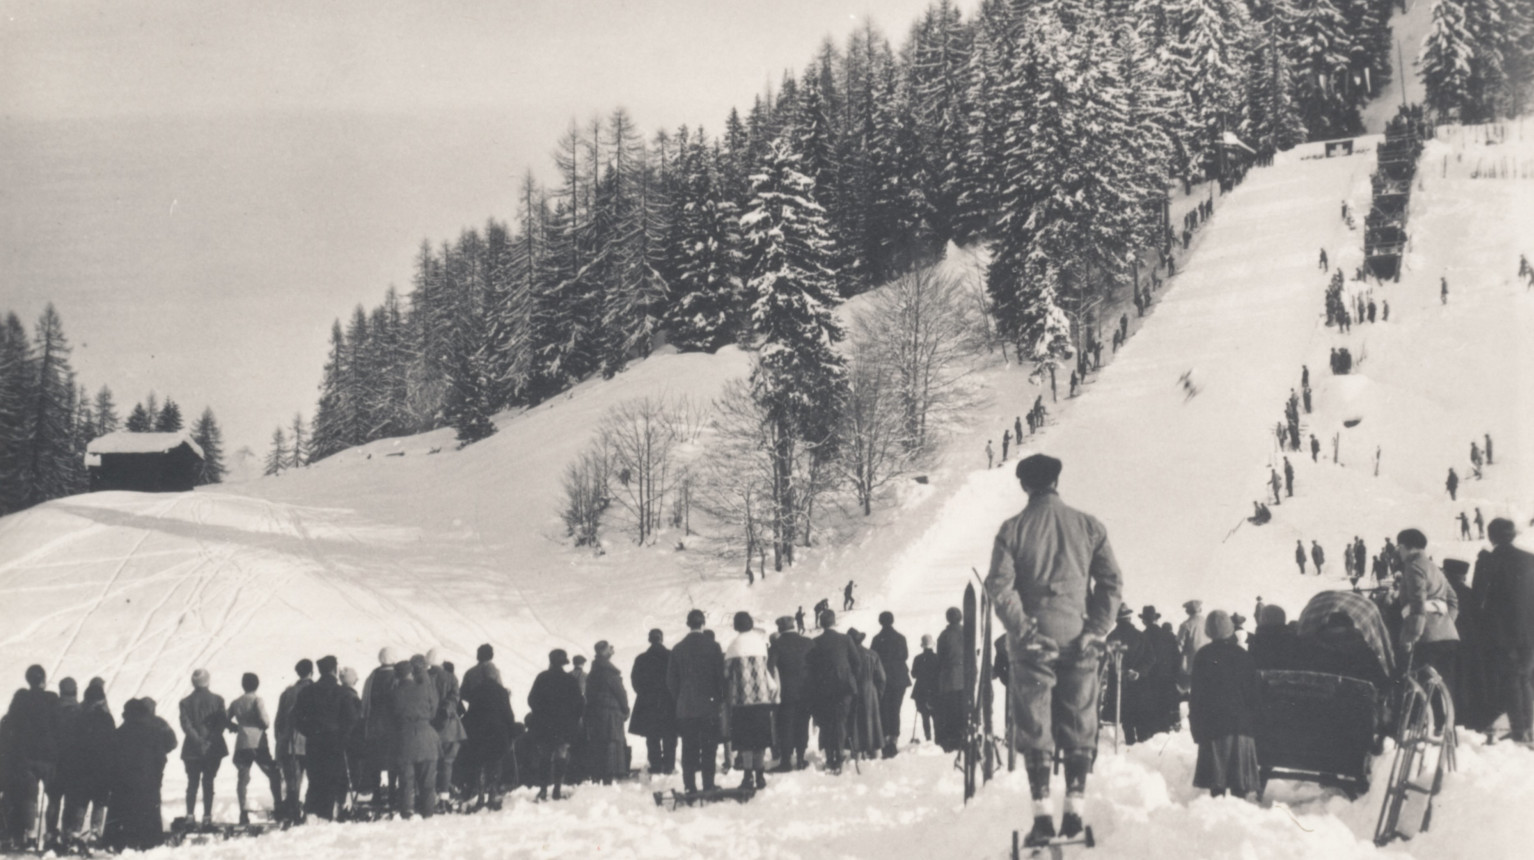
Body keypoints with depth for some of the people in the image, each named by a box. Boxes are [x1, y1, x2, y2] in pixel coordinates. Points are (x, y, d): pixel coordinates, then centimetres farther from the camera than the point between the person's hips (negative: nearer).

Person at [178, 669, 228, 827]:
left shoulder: (186, 702, -2)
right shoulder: (217, 700, -1)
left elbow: (186, 725, -10)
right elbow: (223, 721, -7)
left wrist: (199, 741, -12)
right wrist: (211, 739, -8)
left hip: (192, 749, 0)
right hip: (214, 748, 0)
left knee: (192, 783, 10)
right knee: (208, 782, 7)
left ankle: (190, 816, 5)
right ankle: (207, 816, 3)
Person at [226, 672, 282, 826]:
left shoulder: (236, 703, 8)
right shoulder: (257, 701, -7)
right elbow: (264, 720, -15)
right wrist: (267, 724, 6)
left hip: (241, 744, 4)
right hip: (258, 743, -4)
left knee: (242, 779, 5)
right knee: (274, 775, 8)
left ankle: (244, 812, -4)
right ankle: (278, 806, 3)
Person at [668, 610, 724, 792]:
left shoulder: (678, 649, 2)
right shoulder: (712, 646, -5)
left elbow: (671, 680, 6)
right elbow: (721, 675, -2)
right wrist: (720, 698, 9)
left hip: (685, 708, 2)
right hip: (709, 705, -2)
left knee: (688, 748, 5)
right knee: (709, 748, 0)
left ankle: (689, 786, 1)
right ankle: (708, 785, -5)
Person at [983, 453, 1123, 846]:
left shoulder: (1012, 530, -2)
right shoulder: (1088, 526, 4)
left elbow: (999, 586, -11)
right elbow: (1110, 582, -1)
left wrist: (1024, 630, -9)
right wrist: (1097, 630, -1)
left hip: (1033, 641, -1)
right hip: (1078, 639, 2)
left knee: (1035, 729, 4)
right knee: (1079, 728, 10)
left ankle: (1042, 813, -1)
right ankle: (1075, 808, 8)